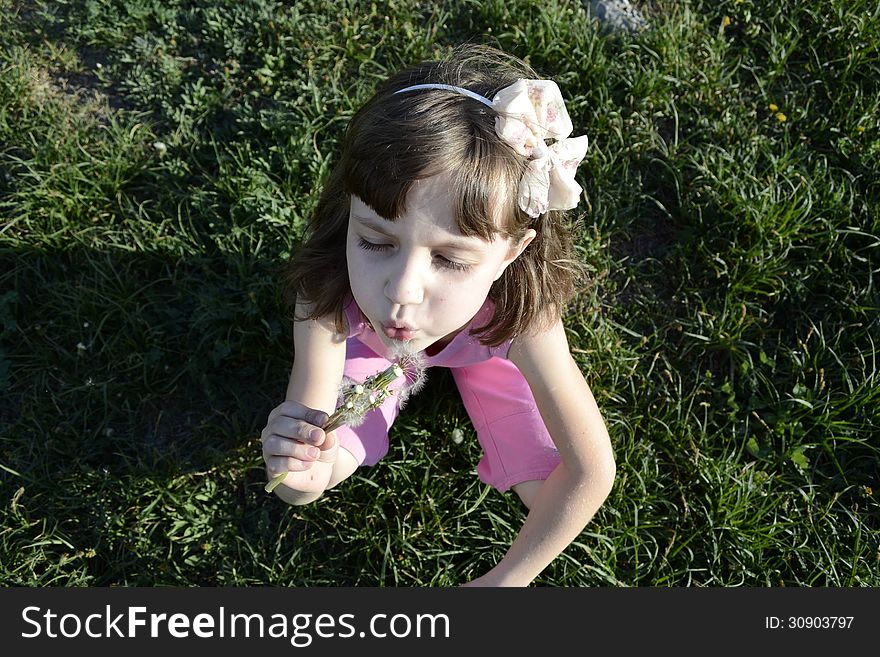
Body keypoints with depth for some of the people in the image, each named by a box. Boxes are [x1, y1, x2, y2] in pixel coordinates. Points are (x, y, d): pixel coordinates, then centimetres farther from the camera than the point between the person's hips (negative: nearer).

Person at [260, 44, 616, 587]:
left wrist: (507, 578, -23)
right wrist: (305, 472, -61)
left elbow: (591, 473, -34)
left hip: (482, 348, 0)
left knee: (545, 486, -12)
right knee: (318, 459, -13)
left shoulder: (521, 312, -45)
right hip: (366, 339, 1)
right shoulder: (328, 292, -42)